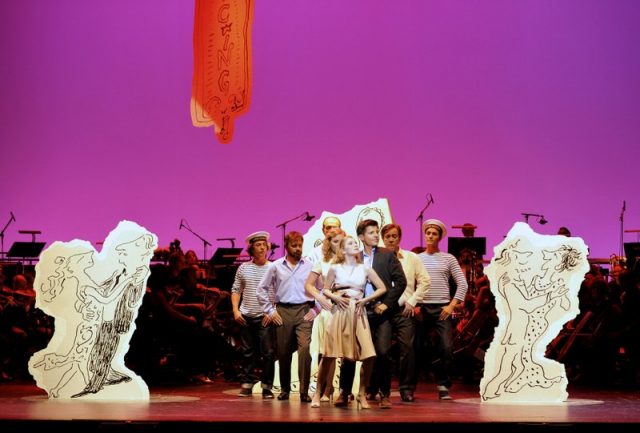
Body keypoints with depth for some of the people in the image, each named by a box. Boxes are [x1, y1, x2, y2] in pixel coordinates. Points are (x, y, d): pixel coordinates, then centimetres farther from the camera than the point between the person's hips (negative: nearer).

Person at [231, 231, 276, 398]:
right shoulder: (243, 268, 10)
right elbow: (236, 290, 13)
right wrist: (235, 310, 1)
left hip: (265, 317, -3)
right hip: (246, 316, 3)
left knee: (268, 352, -5)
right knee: (247, 352, 8)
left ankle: (267, 386, 1)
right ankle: (247, 384, 15)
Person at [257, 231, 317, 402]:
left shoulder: (310, 266, 6)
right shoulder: (276, 266, 7)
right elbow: (262, 289, 11)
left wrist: (315, 309, 1)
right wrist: (270, 311, 6)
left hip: (304, 311, -1)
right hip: (283, 312, 1)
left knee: (304, 348, -17)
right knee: (283, 352, 5)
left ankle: (304, 391, -13)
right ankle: (285, 389, 21)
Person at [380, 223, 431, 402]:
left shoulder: (412, 258, 8)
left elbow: (425, 281, 8)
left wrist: (412, 301, 0)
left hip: (404, 310, 0)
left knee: (407, 349, -6)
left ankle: (407, 388, 3)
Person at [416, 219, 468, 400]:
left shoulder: (448, 258, 8)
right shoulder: (416, 258, 10)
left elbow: (462, 284, 5)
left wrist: (452, 306, -3)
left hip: (442, 308, -1)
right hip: (421, 308, 1)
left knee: (447, 348, -11)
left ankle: (443, 387, 1)